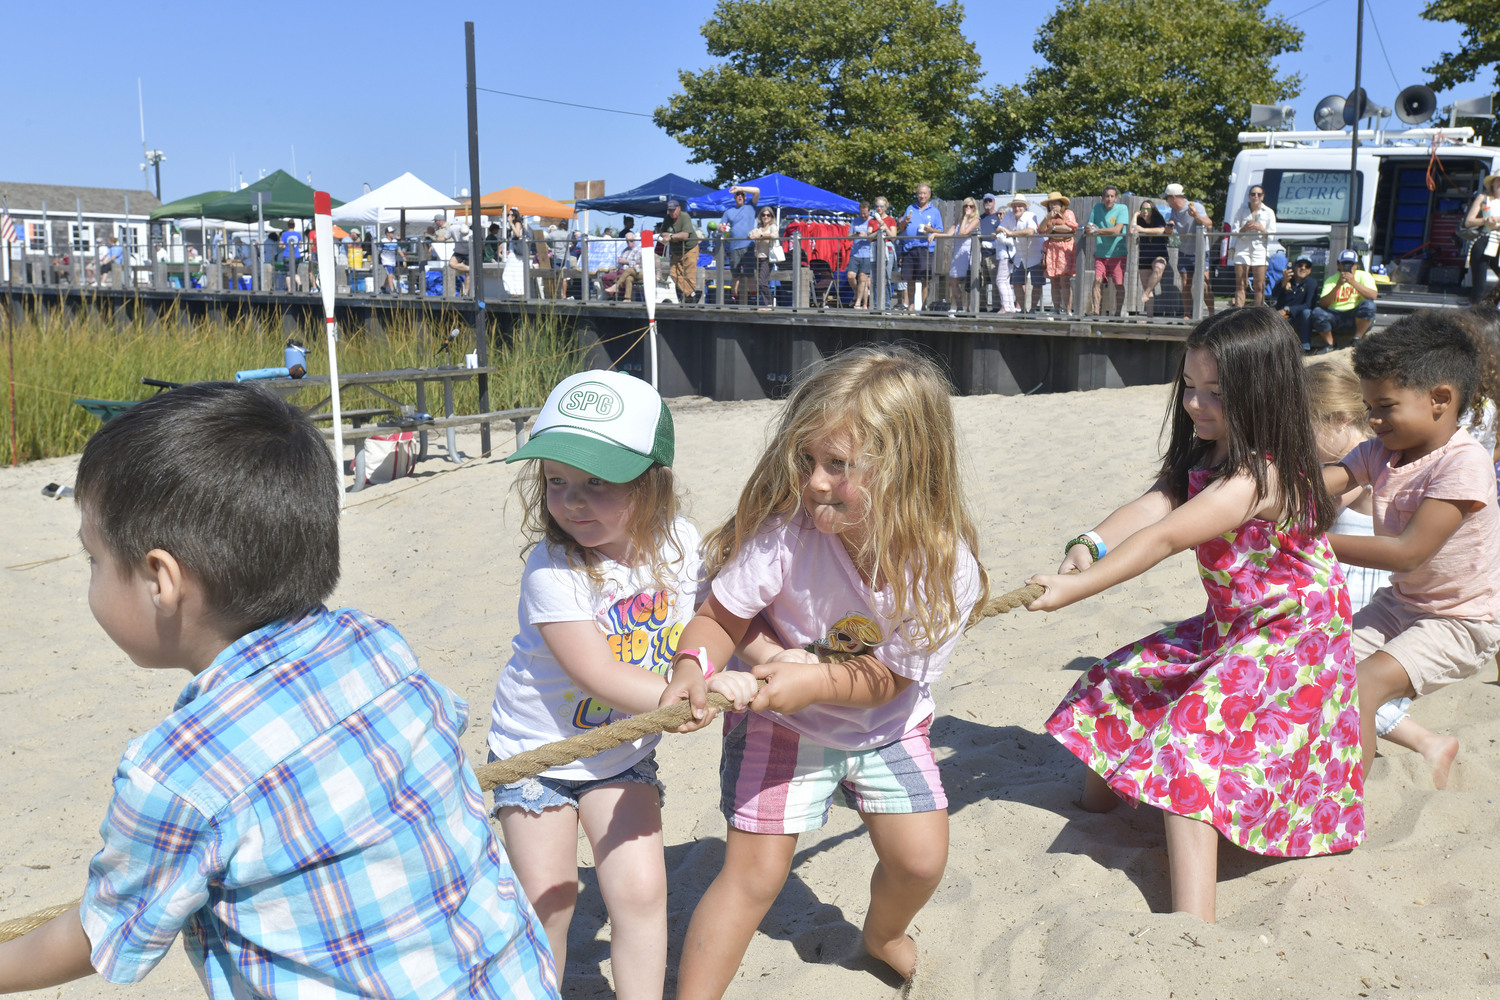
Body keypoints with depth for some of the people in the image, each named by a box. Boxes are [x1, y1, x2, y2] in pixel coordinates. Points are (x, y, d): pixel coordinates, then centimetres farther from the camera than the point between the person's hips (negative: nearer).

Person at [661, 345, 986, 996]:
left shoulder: (946, 567, -26)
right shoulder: (783, 533, -31)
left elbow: (890, 676, -20)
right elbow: (721, 616, -19)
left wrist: (816, 681, -35)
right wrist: (694, 665, -39)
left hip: (884, 726, 2)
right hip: (781, 724, -2)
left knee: (920, 858, 4)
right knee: (754, 873, -5)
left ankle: (884, 938, 40)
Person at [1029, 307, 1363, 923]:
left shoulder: (1261, 475, -26)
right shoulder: (1203, 459, 3)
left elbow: (1165, 538, -33)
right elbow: (1150, 506, -12)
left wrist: (1078, 587, -37)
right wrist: (1091, 545, -32)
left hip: (1286, 641, -10)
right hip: (1226, 630, 10)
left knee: (1191, 741, -23)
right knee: (1116, 683, 12)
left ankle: (1192, 923, -28)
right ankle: (1095, 800, 32)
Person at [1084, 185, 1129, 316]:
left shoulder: (1122, 209, -3)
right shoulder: (1097, 208, 8)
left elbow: (1117, 230, -15)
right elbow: (1090, 228, 8)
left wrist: (1097, 230, -18)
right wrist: (1089, 229, -17)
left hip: (1118, 252, -2)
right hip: (1100, 253, 2)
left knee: (1119, 284, -2)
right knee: (1097, 280, -11)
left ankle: (1118, 313, 7)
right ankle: (1096, 312, -10)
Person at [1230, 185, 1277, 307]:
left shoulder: (1269, 212, 5)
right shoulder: (1242, 210, 7)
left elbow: (1272, 234, 3)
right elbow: (1235, 232, 4)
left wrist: (1261, 229, -16)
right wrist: (1244, 228, -16)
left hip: (1259, 248, -1)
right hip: (1242, 248, 1)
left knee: (1259, 286, -4)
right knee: (1240, 285, -1)